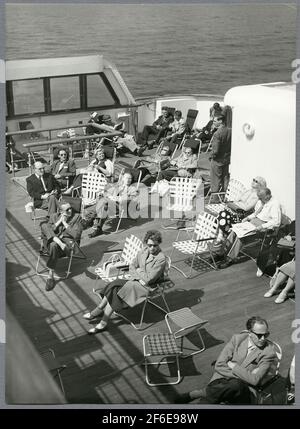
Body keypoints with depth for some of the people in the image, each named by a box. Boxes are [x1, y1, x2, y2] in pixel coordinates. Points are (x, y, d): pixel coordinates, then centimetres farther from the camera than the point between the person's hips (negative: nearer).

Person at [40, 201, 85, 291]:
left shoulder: (77, 217, 7)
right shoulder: (54, 216, 16)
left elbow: (76, 235, -6)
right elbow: (47, 230, 3)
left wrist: (64, 222, -4)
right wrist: (59, 221, -3)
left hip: (67, 241, -3)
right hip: (51, 240, 3)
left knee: (53, 245, -39)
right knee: (43, 224, -24)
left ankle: (50, 276, -30)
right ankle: (60, 243, -39)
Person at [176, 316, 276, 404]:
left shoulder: (269, 352, -4)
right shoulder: (237, 339, 3)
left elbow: (255, 380, -13)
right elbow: (219, 366, -1)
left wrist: (234, 367, -8)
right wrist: (244, 374, -10)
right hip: (221, 381, 0)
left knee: (236, 385, -36)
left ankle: (197, 394, -16)